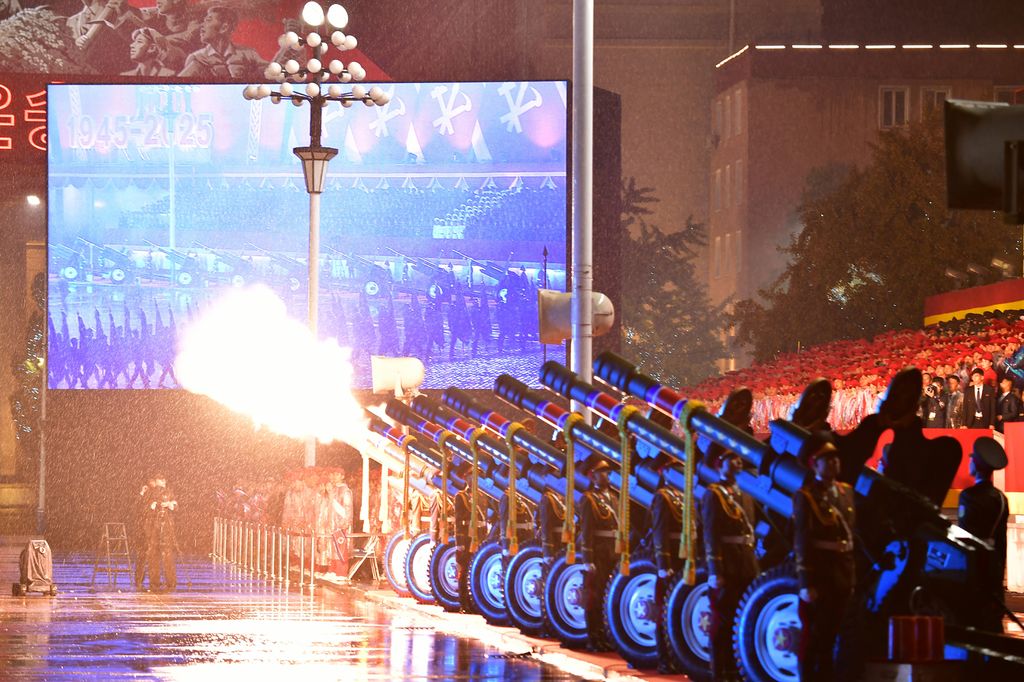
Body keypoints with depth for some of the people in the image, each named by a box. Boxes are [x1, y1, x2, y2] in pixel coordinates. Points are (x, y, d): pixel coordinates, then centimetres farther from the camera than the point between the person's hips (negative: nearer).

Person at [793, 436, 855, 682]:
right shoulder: (805, 497, -10)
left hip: (842, 572, 7)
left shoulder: (846, 491, 12)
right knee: (812, 636, -1)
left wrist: (850, 577, 13)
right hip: (819, 573, -7)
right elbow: (802, 542, -15)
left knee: (830, 634, 14)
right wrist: (806, 583, -19)